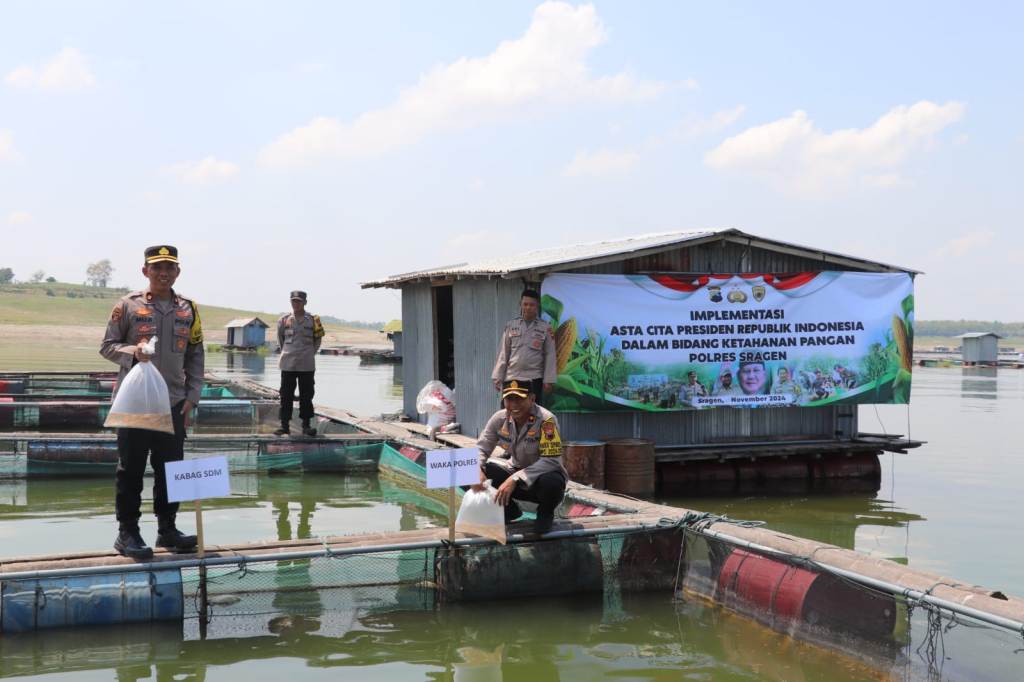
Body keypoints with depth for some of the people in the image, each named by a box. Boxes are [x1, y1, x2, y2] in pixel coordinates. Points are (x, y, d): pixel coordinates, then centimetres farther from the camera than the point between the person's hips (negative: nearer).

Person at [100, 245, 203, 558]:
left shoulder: (188, 309, 8)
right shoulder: (128, 305, -2)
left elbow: (195, 356, 11)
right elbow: (107, 346, 1)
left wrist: (191, 398, 4)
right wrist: (131, 351, -20)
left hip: (174, 402, 3)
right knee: (131, 468, 1)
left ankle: (167, 527, 19)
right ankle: (127, 532, 9)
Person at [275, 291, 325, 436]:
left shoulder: (313, 320, 1)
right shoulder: (284, 319, 2)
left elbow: (318, 340, 12)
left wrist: (310, 354, 10)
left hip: (306, 365, 0)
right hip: (287, 364, 0)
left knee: (306, 396, 3)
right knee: (286, 395, 2)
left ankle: (306, 425, 10)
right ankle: (285, 425, 7)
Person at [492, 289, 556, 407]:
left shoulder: (545, 328, 4)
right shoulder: (511, 325, 8)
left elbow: (550, 355, 2)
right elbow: (503, 353, 8)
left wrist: (548, 380, -3)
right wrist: (498, 377, 2)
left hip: (534, 379, -1)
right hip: (511, 378, 1)